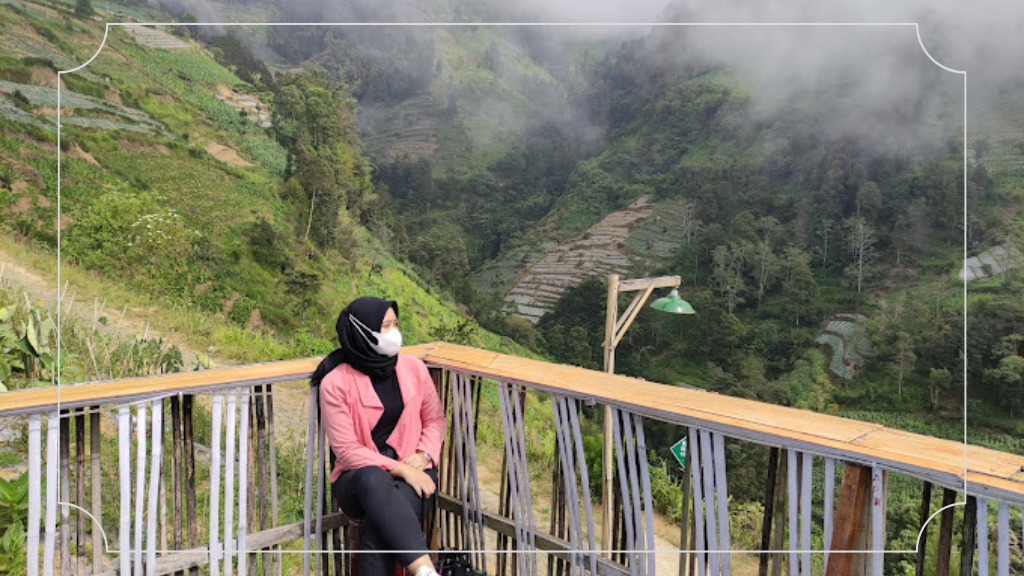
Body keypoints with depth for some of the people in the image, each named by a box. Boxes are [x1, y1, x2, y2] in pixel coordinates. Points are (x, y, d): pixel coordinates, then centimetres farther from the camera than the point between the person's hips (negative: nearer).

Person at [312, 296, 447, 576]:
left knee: (380, 521, -33)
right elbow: (346, 451, -10)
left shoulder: (414, 367, 2)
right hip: (358, 479, -2)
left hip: (412, 473, 2)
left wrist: (424, 455, -8)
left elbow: (435, 420, 12)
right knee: (375, 480, -39)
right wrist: (399, 469, -19)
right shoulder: (335, 383, -9)